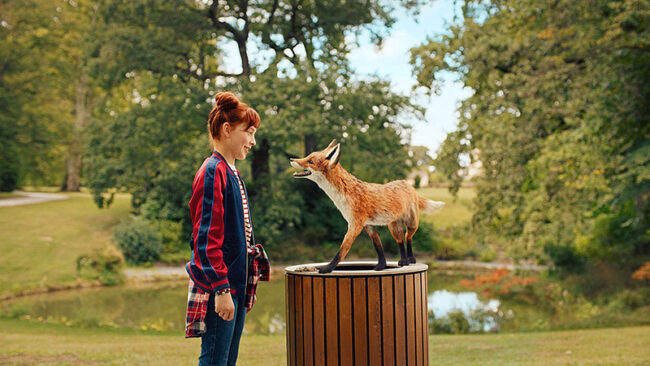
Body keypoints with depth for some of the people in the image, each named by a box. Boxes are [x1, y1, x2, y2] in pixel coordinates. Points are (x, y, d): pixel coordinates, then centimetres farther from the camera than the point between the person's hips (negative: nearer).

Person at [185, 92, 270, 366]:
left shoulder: (231, 173, 15)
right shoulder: (213, 172, -14)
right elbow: (207, 238, -18)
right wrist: (221, 289, -21)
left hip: (236, 286, 9)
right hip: (220, 288, -9)